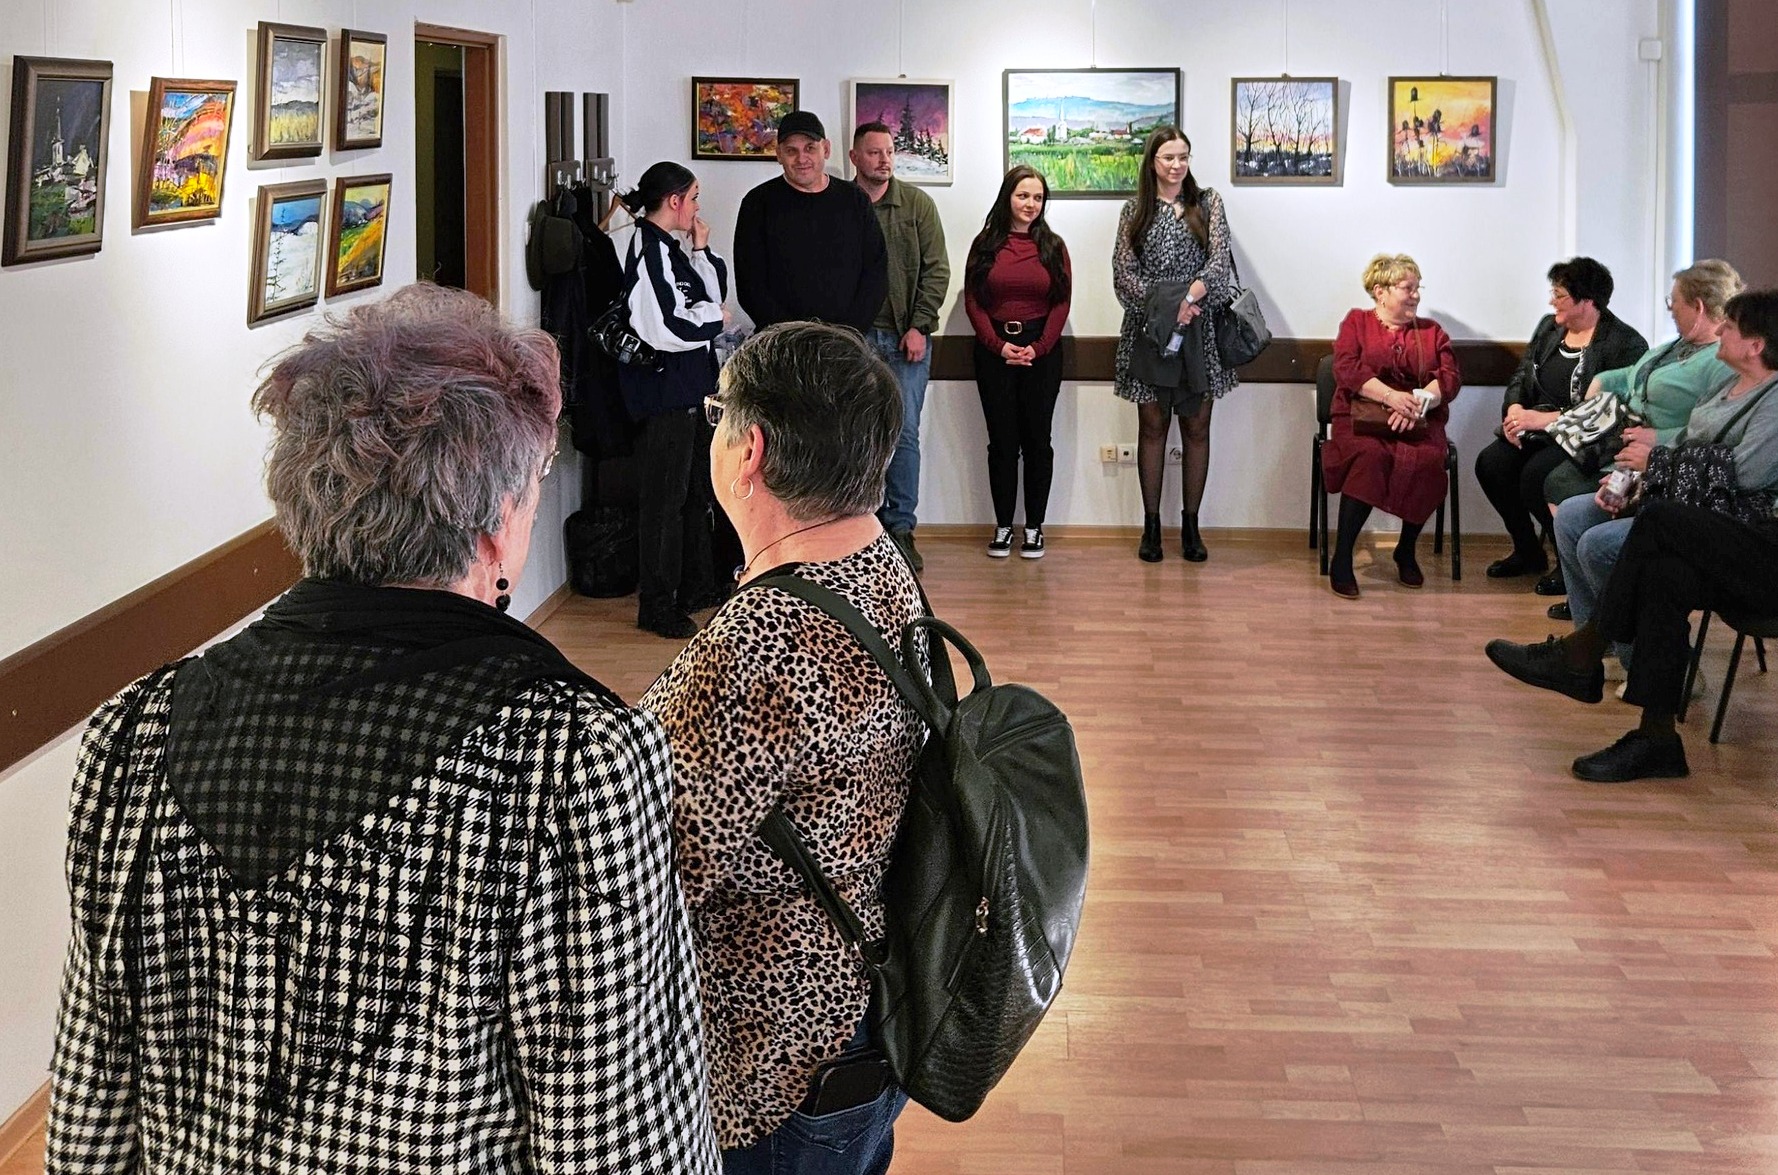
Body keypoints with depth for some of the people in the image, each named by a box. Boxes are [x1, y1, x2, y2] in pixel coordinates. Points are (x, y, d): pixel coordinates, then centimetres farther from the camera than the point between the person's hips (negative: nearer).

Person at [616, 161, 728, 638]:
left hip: (689, 388, 11)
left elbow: (714, 294, 19)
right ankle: (657, 608, 2)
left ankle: (696, 587, 32)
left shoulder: (670, 250, 12)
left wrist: (702, 250, 5)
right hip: (663, 389, -11)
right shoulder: (648, 252, -18)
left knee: (696, 490, 19)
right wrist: (713, 317, -9)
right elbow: (663, 329, -25)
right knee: (665, 497, -5)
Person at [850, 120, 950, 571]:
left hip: (906, 336, 0)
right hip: (853, 336, 0)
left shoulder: (917, 204, 4)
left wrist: (919, 326, -7)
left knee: (904, 433, -2)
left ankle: (901, 528, 4)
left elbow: (936, 270, 1)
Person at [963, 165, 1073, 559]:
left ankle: (1034, 527, 8)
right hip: (994, 351, 0)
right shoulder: (986, 244, 4)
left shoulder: (1053, 246, 6)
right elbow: (973, 301, 1)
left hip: (1042, 352, 0)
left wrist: (1037, 347, -9)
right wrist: (999, 345, -9)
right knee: (1002, 439, 3)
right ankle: (1003, 526, 9)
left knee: (1036, 438, 2)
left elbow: (1061, 303, 2)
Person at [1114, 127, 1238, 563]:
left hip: (1198, 329, 0)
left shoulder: (1207, 203, 6)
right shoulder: (1135, 212, 6)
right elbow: (1123, 273, -2)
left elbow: (1219, 260, -5)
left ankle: (1191, 524, 12)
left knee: (1196, 428, 4)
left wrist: (1190, 297, -23)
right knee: (1152, 426, 4)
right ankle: (1151, 524, 11)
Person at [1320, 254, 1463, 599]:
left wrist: (1418, 402, -16)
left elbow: (1450, 377, 5)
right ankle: (1341, 559, -31)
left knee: (1425, 461, -32)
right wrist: (1390, 396, -18)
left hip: (1419, 421, 2)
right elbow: (1346, 369, -4)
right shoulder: (1356, 322, 13)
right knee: (1369, 456, -36)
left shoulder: (1431, 331, 21)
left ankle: (1406, 551, -10)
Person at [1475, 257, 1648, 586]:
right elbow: (1520, 377, 14)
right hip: (1538, 433, 7)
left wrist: (1544, 419, -25)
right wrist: (1515, 409, -9)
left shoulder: (1626, 343, -11)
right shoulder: (1549, 327, 13)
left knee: (1535, 474, -32)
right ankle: (1528, 552, 2)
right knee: (1489, 463, -18)